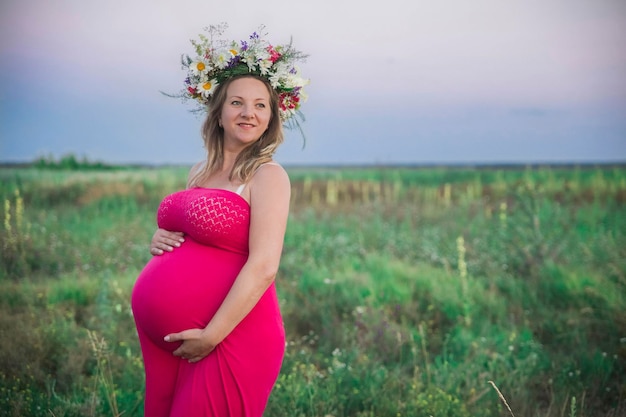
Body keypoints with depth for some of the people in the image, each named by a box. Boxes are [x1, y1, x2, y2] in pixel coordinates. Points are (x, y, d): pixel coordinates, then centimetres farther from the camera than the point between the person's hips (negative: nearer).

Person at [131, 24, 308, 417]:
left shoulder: (268, 175, -9)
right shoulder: (199, 173, 11)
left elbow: (263, 267, -18)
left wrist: (210, 336, -19)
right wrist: (160, 240, 3)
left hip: (228, 338, -7)